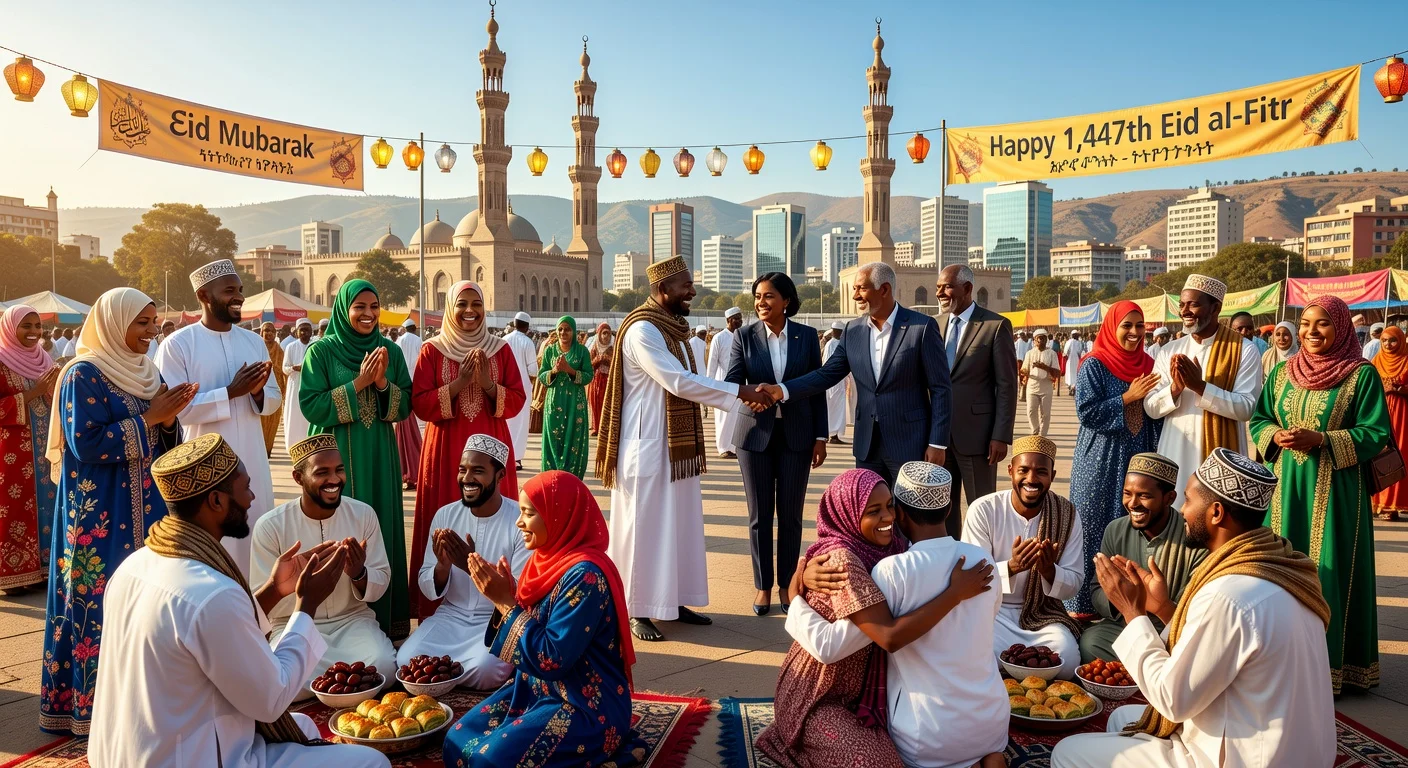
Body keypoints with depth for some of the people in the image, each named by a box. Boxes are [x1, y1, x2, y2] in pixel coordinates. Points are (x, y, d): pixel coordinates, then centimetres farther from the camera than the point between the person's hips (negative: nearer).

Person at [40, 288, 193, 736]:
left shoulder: (149, 372, 11)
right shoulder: (84, 374, -10)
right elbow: (86, 444, -18)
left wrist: (168, 419, -8)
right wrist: (146, 417, -16)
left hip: (147, 508, 7)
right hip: (100, 513, -7)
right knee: (103, 602, -1)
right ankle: (96, 705, 10)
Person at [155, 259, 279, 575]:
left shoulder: (254, 341, 8)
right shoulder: (177, 345, -7)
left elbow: (275, 398, 10)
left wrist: (258, 393, -13)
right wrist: (231, 392, -19)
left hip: (252, 462, 5)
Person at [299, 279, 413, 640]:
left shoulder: (390, 351, 7)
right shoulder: (322, 351, -3)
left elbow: (405, 407, 4)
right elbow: (310, 406, -11)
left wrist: (383, 384, -14)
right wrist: (357, 384, -17)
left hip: (380, 458, 4)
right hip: (338, 457, -3)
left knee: (383, 529, 7)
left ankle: (386, 619, 18)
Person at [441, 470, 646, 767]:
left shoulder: (584, 575, -24)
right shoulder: (548, 559, 3)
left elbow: (551, 659, -26)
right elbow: (529, 627, 8)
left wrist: (505, 601, -20)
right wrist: (502, 593, -9)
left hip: (588, 707, -9)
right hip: (537, 688, 9)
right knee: (457, 741, 0)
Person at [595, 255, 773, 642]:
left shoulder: (676, 330, 13)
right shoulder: (642, 330, -16)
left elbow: (694, 381, 11)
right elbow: (678, 382, -23)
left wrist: (744, 397, -4)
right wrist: (740, 391, -19)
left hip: (678, 446, 9)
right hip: (649, 446, -9)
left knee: (681, 524, 12)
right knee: (646, 526, -1)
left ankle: (673, 602, 23)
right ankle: (638, 611, 9)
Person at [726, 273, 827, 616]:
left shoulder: (806, 336, 0)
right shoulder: (744, 337, -2)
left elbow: (818, 389, 2)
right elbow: (731, 382, -10)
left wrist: (820, 437, 0)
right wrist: (751, 391, -33)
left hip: (795, 434, 0)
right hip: (755, 433, 0)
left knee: (790, 514, 7)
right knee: (759, 514, 7)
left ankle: (786, 584, 21)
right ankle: (763, 585, 19)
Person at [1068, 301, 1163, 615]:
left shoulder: (1148, 365, 9)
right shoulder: (1094, 366, -6)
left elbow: (1159, 414, 11)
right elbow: (1086, 412, -14)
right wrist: (1128, 397, -17)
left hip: (1139, 461, 5)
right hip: (1101, 464, -5)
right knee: (1095, 528, 0)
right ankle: (1084, 601, 11)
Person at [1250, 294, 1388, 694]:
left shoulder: (1362, 374, -3)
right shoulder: (1282, 372, 10)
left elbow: (1376, 433, -7)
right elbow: (1258, 419, 13)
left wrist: (1321, 440, -18)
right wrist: (1276, 436, -8)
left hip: (1335, 490, -4)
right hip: (1284, 486, 4)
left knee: (1329, 571, -1)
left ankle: (1328, 665, 11)